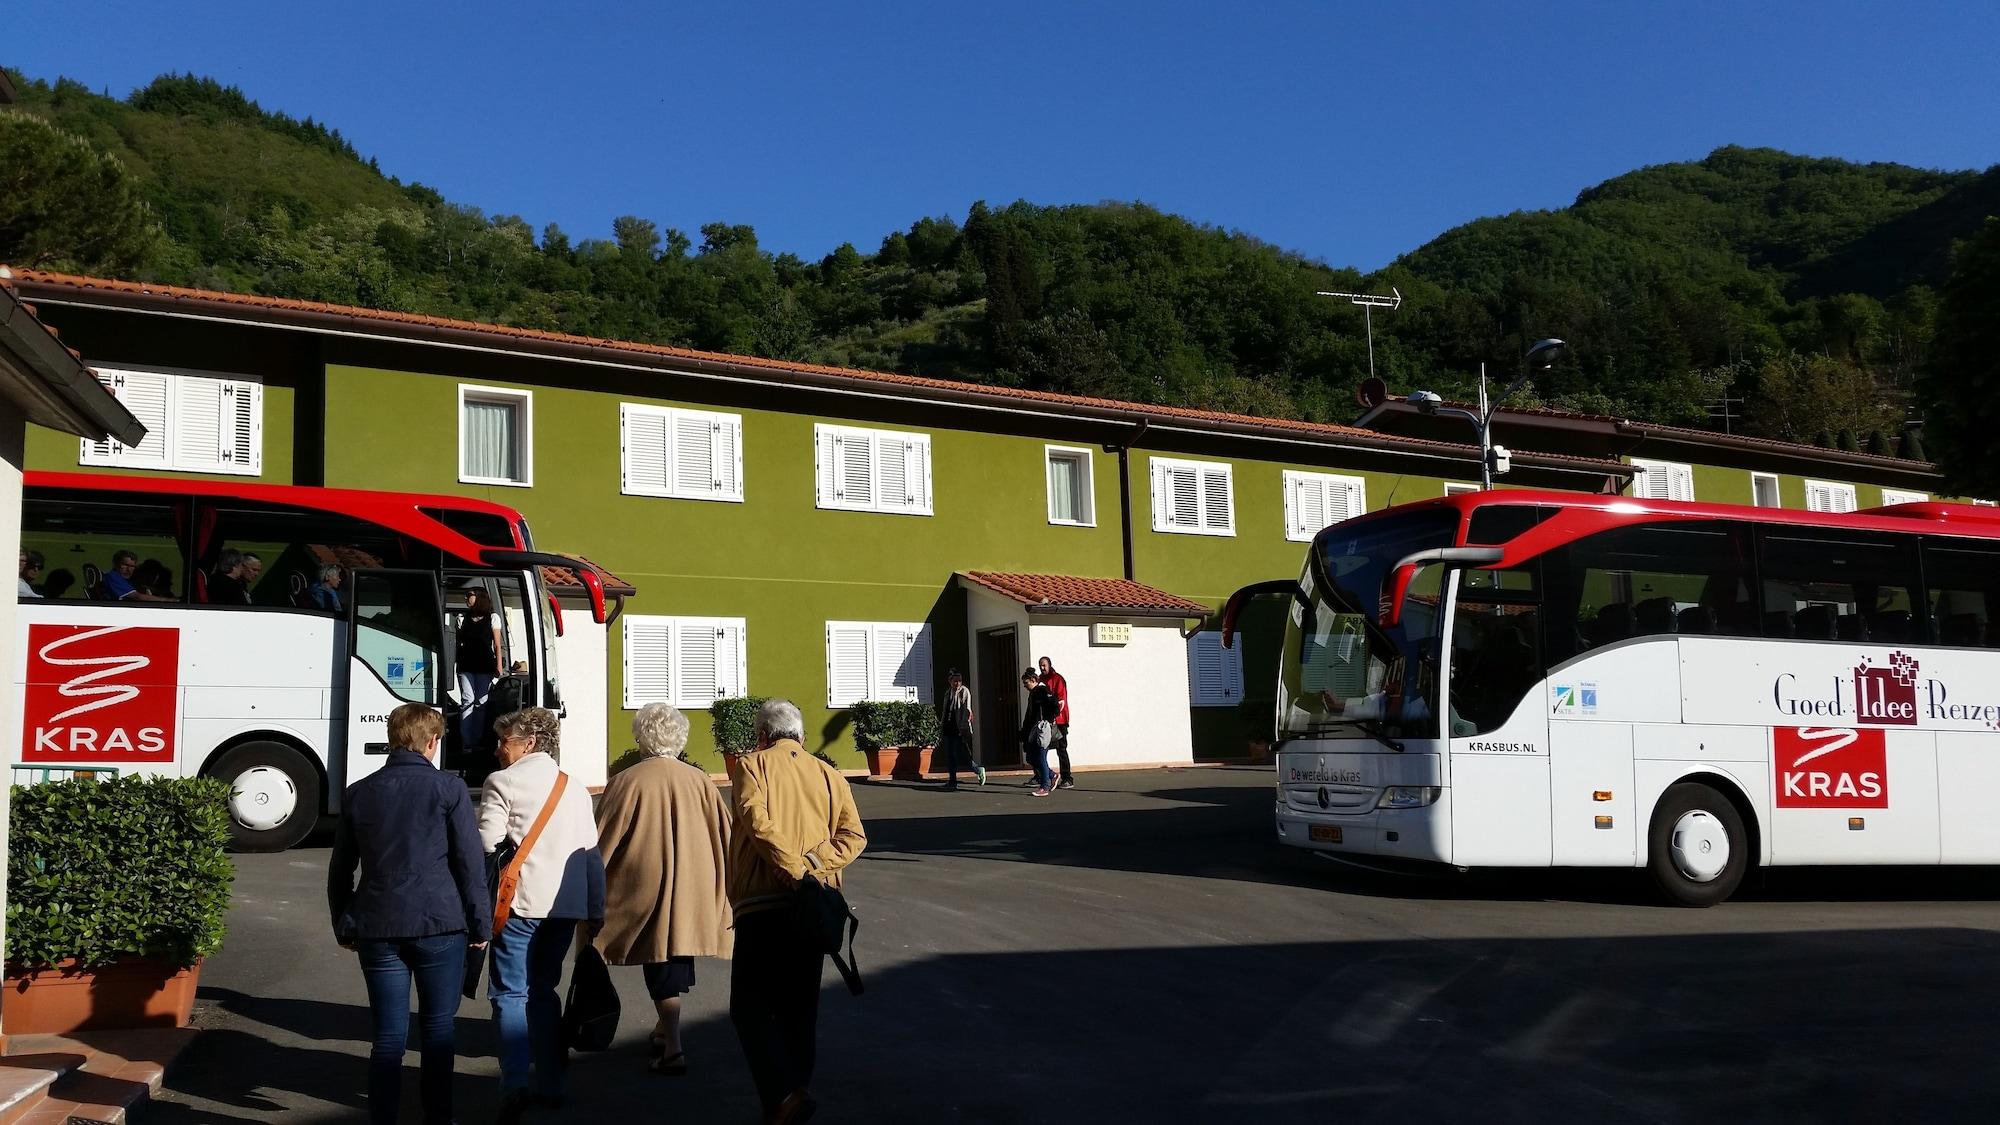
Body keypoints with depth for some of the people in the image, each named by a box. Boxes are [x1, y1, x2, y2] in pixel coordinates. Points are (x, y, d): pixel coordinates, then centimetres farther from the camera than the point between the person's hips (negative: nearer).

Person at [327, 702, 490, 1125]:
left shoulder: (359, 793, 8)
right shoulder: (448, 789, -4)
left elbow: (340, 870, 13)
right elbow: (471, 864, -5)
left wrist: (344, 928, 23)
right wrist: (480, 925, 3)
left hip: (378, 930, 3)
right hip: (440, 925, -3)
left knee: (388, 1035, 7)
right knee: (437, 1030, 10)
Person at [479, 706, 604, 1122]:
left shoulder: (502, 783, -3)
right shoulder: (575, 788, 13)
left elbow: (487, 846, -10)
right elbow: (592, 853, 12)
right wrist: (595, 912, 15)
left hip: (519, 903, -5)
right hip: (563, 905, 5)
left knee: (511, 994, -1)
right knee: (543, 990, 16)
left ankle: (515, 1084, -14)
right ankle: (549, 1083, 17)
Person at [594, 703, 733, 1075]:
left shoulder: (626, 782, -11)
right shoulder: (699, 781, -3)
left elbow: (602, 842, -5)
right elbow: (727, 836, 3)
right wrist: (726, 889, 16)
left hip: (646, 887, -3)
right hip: (694, 893, 4)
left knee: (662, 971, 3)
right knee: (678, 957, 21)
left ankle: (672, 1048, -2)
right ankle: (665, 1028, 35)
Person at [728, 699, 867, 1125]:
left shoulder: (752, 765, 2)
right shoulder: (828, 775, 14)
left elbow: (756, 819, -17)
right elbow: (853, 835, 1)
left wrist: (795, 871, -18)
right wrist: (813, 865, -8)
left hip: (761, 903, -4)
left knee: (750, 1006, 1)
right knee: (800, 1006, 15)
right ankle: (796, 1090, 20)